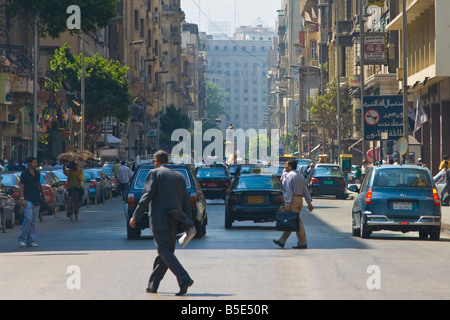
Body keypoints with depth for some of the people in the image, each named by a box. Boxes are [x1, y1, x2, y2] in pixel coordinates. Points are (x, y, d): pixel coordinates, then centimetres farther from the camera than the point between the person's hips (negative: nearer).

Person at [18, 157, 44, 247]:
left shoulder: (37, 173, 13)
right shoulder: (24, 174, -5)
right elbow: (21, 187, -8)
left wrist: (40, 194, 20)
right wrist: (22, 198, -17)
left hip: (36, 200, 6)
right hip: (28, 200, -6)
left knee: (34, 221, 5)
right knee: (28, 218, -16)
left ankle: (31, 241, 7)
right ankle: (22, 239, -5)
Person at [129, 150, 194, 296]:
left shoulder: (155, 173, -4)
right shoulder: (179, 176, 15)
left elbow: (146, 197, -11)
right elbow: (185, 202, 13)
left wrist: (135, 217, -7)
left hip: (159, 219, -7)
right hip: (174, 219, 7)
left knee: (164, 252, -9)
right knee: (166, 252, 11)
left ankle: (184, 279, -24)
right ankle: (153, 285, 18)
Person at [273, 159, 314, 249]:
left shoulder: (289, 176, -9)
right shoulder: (300, 176, 18)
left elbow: (289, 190, -17)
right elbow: (305, 190, 15)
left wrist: (287, 204, -20)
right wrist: (309, 202, 14)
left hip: (292, 200, -9)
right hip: (300, 199, 9)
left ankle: (302, 243, -8)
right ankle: (282, 241, 17)